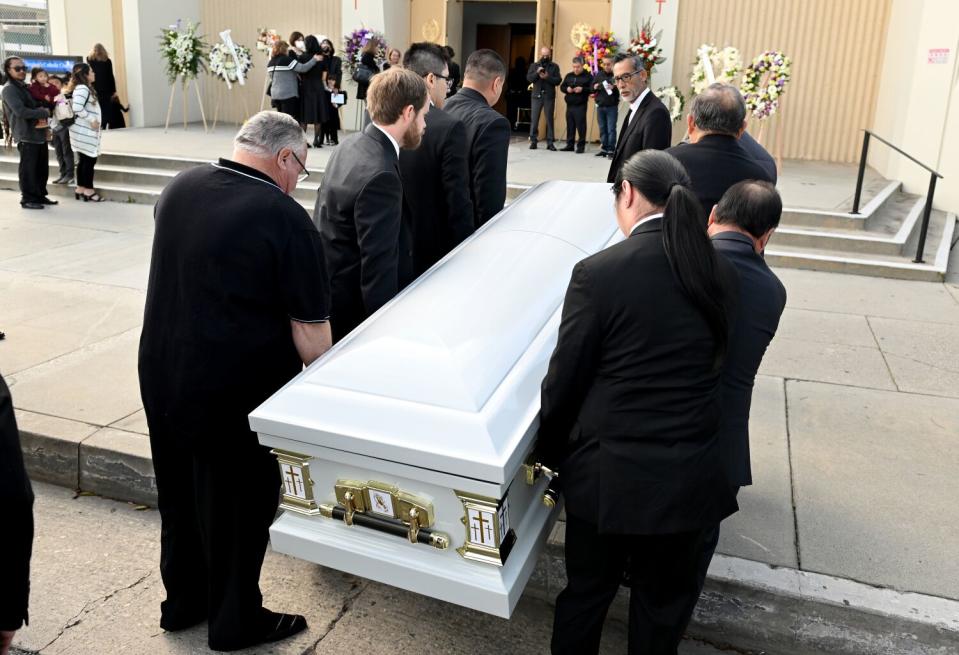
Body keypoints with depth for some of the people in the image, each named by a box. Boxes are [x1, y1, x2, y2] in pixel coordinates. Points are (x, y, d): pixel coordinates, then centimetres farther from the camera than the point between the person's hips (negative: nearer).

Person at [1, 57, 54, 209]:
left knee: (42, 167, 12)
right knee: (28, 169, -5)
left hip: (39, 133, 8)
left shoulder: (26, 87, 21)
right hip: (26, 135, -8)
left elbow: (38, 105, 23)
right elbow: (20, 111, -19)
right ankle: (27, 199, 1)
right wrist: (44, 113, -11)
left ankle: (40, 195, 22)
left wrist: (43, 116, -1)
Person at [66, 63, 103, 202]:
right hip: (84, 131, -10)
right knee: (90, 159, -6)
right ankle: (88, 190, -1)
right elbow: (77, 108, -26)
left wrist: (92, 120, 16)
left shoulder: (85, 88, 16)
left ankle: (80, 188, 17)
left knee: (83, 159, 12)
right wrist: (91, 120, -20)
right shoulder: (82, 88, -15)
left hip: (86, 130, 10)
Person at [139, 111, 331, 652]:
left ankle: (183, 602, 40)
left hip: (162, 377, 7)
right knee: (238, 505, 12)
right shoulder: (285, 218, -20)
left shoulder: (179, 189, 1)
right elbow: (310, 328, -18)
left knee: (180, 493, 22)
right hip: (234, 393, -7)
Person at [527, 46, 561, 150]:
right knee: (534, 119, -1)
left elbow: (558, 80, -3)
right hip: (536, 96, 1)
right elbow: (529, 78, -1)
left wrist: (547, 77, -16)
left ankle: (550, 142, 3)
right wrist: (537, 72, -17)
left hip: (549, 96, -1)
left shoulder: (554, 67, 7)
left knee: (549, 119, 0)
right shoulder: (534, 65, 10)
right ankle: (533, 141, 5)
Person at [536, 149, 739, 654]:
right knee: (664, 604, 22)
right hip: (688, 477, 3)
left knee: (587, 593, 20)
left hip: (608, 473, -3)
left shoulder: (598, 272, -17)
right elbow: (717, 366, 4)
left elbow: (564, 379, -11)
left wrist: (550, 452, 6)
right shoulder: (720, 273, -4)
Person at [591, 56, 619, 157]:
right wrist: (594, 87, -6)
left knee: (611, 129, -5)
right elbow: (591, 88, 16)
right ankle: (604, 148, 18)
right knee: (602, 129, 10)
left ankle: (611, 149, -2)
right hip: (600, 106, 5)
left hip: (612, 107, -5)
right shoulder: (599, 75, 8)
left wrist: (614, 88, -25)